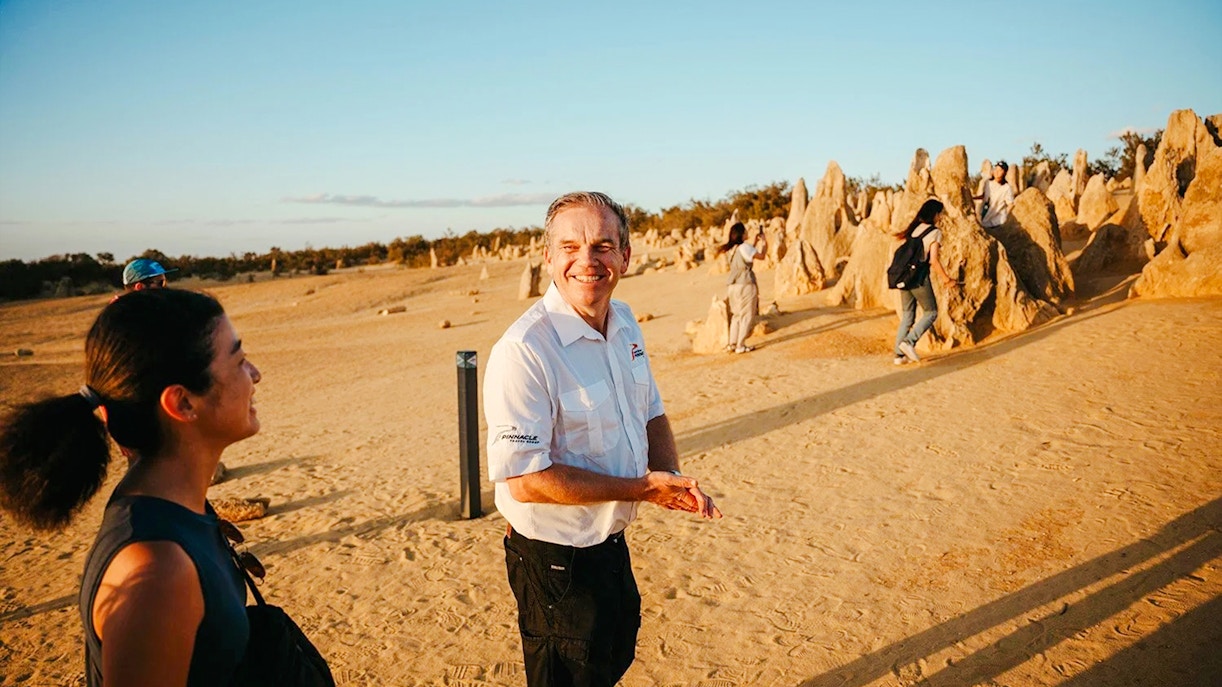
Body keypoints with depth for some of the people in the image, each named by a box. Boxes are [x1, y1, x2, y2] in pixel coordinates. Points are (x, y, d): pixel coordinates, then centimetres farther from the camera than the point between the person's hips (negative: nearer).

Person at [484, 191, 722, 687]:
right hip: (555, 562, -8)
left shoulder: (625, 322, -1)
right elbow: (525, 480, -29)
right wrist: (642, 488, -23)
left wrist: (671, 476, -8)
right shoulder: (523, 350, -27)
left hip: (612, 542, 8)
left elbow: (651, 412, 12)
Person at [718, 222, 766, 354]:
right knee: (747, 316, 0)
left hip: (733, 287, 8)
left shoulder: (733, 248, 10)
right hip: (745, 286, -8)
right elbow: (761, 256, -11)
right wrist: (765, 242, 3)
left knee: (736, 315, 16)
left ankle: (732, 344, 16)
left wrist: (755, 241, 23)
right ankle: (740, 345, -1)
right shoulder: (744, 247, -14)